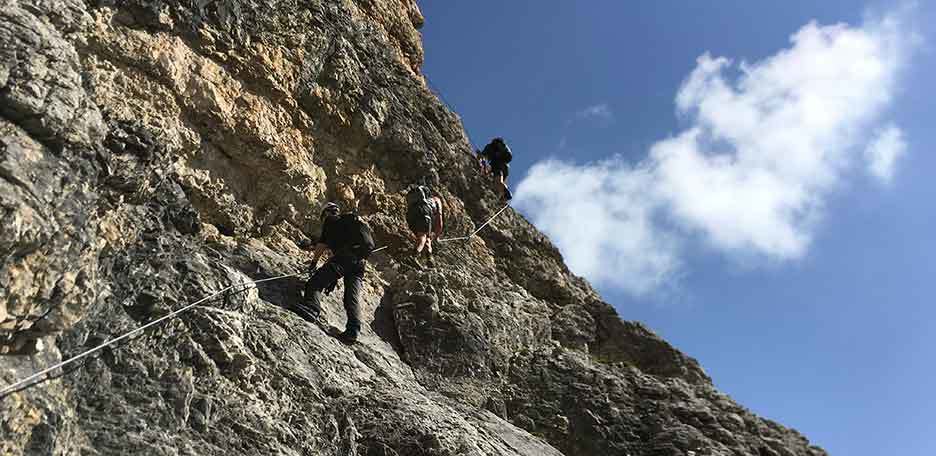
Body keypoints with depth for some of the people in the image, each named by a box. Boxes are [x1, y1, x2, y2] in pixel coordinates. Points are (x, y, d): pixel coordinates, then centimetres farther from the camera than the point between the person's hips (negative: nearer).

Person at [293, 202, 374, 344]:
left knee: (316, 281, -13)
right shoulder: (350, 222, 38)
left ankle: (312, 307, -38)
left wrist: (314, 261, 20)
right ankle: (353, 330, -19)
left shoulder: (331, 220, 17)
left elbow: (322, 243, 6)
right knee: (353, 297, -2)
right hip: (360, 262, 7)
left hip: (345, 256, -7)